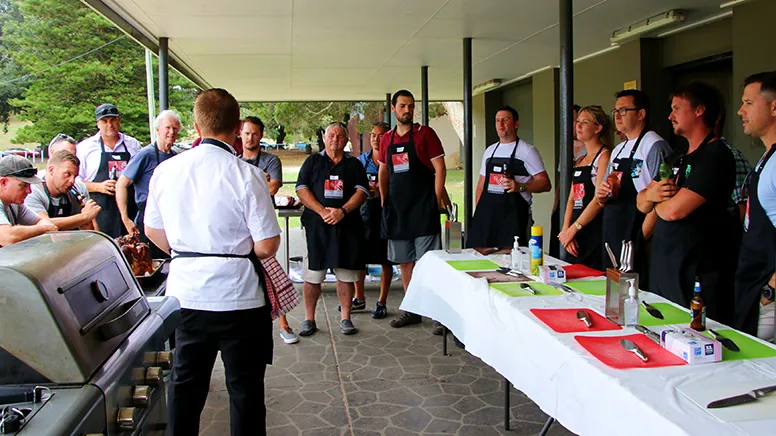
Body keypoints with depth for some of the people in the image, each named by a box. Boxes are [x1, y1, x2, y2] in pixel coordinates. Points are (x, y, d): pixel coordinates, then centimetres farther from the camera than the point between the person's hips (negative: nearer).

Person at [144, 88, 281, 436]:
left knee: (184, 382, 20)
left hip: (185, 293, 5)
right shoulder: (246, 175, -15)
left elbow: (153, 231, 11)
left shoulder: (165, 170, -1)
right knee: (245, 387, 10)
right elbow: (267, 246, -15)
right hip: (238, 295, -4)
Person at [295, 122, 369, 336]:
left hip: (347, 226, 1)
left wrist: (343, 211, -13)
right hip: (316, 225, -1)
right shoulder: (312, 162, 11)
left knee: (346, 274, 3)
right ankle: (309, 319, 10)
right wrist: (322, 211, -13)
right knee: (312, 275, 0)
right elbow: (301, 189, 1)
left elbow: (362, 191, 3)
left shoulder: (354, 164, 13)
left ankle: (345, 318, 13)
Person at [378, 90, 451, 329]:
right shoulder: (386, 139, 12)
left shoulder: (425, 133, -2)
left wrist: (437, 200, -11)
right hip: (397, 208, 6)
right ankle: (413, 311, 22)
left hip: (423, 208, -5)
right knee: (404, 262, 11)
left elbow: (440, 169, -6)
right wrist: (384, 202, 14)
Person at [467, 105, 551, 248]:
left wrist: (520, 187, -21)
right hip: (486, 213, 5)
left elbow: (545, 184, -5)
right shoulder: (489, 151, 18)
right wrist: (478, 210, 9)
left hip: (513, 214, -5)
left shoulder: (527, 151, 0)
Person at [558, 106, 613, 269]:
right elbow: (572, 199, 14)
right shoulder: (580, 161, 19)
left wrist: (573, 229, -13)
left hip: (595, 233, -8)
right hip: (576, 237, 8)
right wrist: (565, 229, 0)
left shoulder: (604, 156, -6)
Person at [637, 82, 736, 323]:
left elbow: (674, 210, -21)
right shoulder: (676, 158, 15)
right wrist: (651, 194, -9)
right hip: (662, 267, 8)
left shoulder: (716, 156, -13)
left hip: (697, 274, -8)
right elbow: (642, 203, 14)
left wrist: (657, 202, 1)